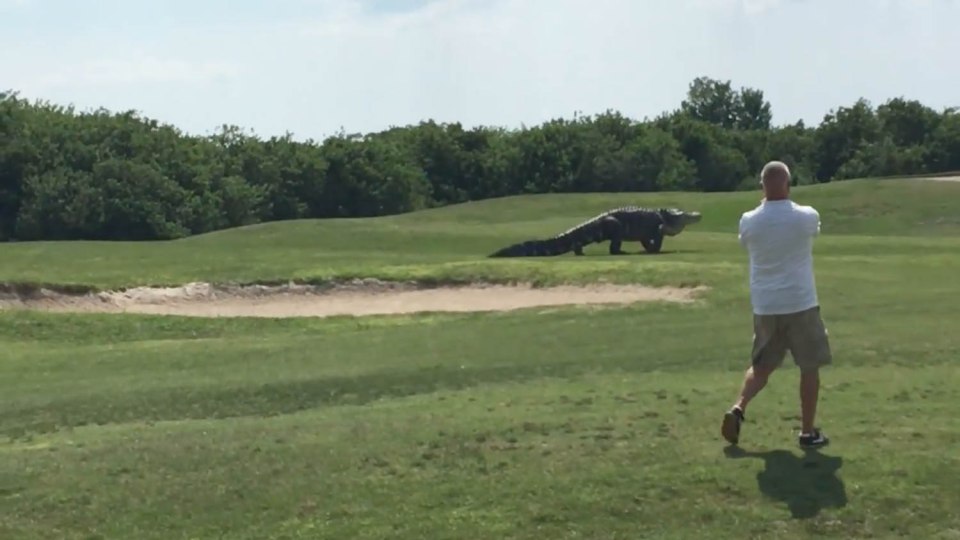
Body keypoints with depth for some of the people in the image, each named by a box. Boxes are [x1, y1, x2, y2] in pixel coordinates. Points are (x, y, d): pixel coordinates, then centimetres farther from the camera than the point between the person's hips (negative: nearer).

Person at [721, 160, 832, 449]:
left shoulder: (749, 221, -6)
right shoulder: (807, 216, -9)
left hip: (765, 306, 3)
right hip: (801, 304, -3)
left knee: (761, 365, 17)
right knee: (809, 367, 9)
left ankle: (738, 408, -4)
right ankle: (808, 431, 12)